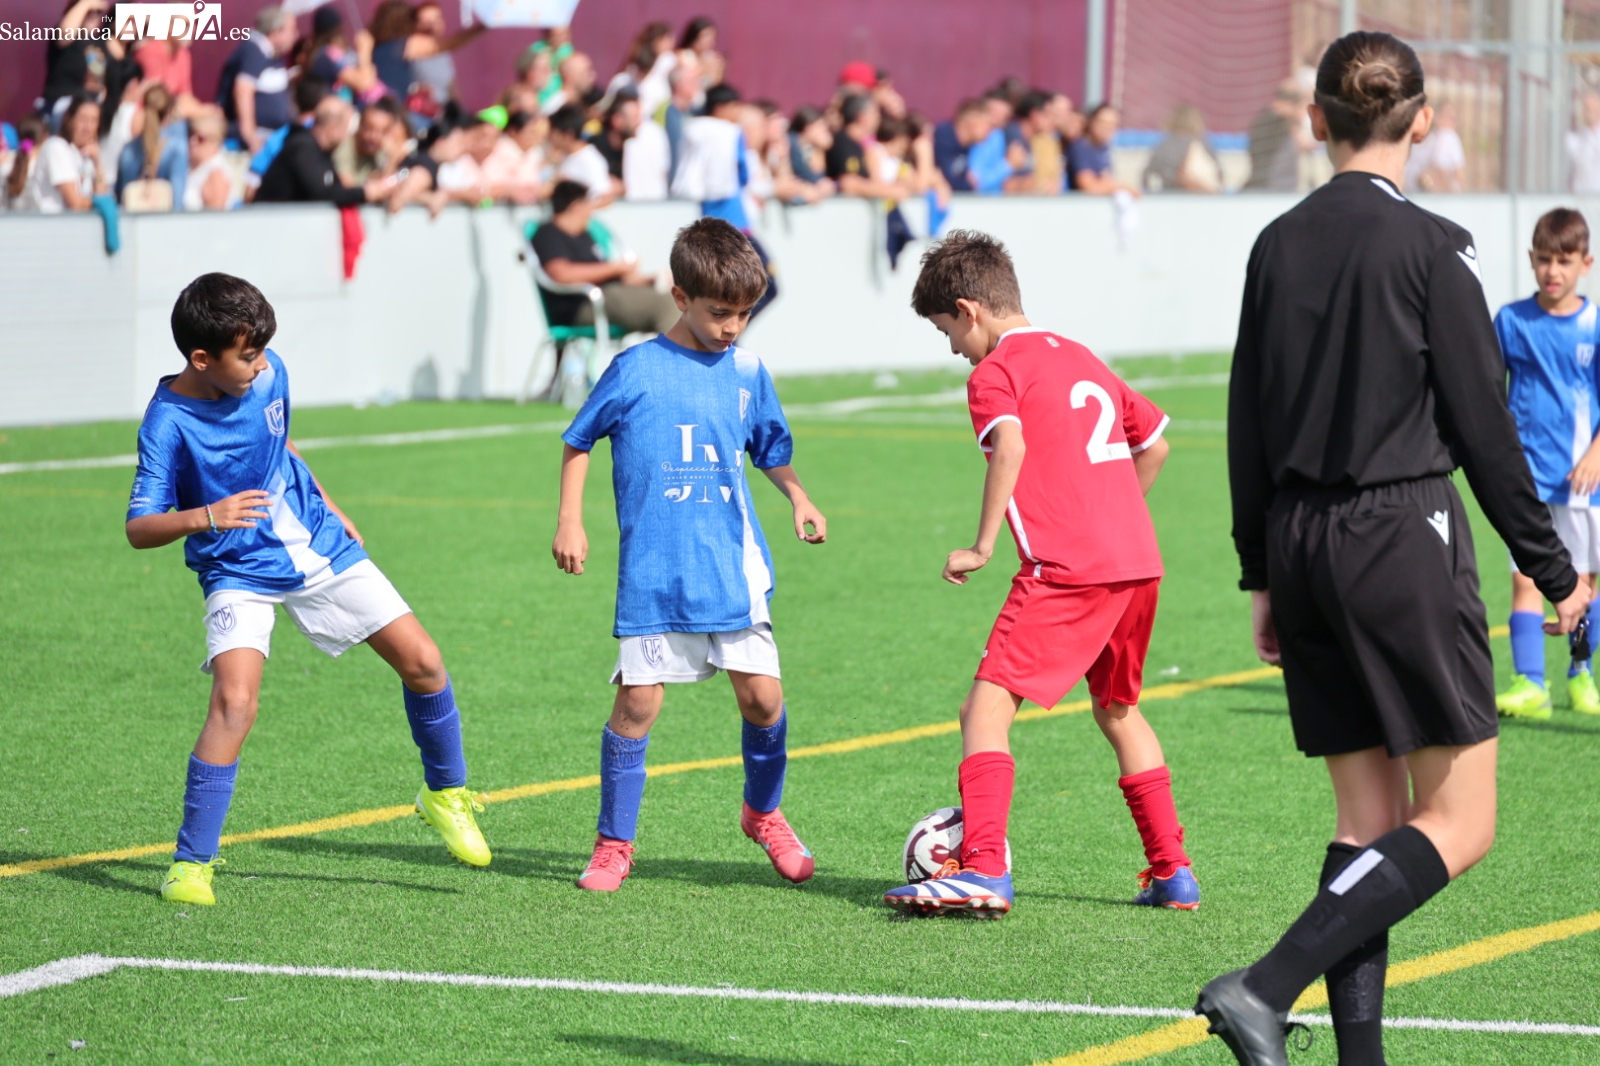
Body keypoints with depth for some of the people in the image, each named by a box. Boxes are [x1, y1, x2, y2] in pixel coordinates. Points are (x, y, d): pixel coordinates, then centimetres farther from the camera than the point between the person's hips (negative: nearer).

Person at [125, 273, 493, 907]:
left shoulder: (269, 374, -5)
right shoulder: (169, 422, -21)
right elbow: (138, 528, -23)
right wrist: (205, 517, -40)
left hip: (319, 547, 5)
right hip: (240, 575, -5)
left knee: (421, 660, 2)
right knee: (234, 701, -25)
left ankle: (445, 793, 27)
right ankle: (191, 864, -14)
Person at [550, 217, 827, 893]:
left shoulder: (747, 373, 7)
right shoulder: (635, 370, -3)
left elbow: (771, 451, 22)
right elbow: (578, 442, 9)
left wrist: (798, 497, 5)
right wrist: (570, 521, 2)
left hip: (732, 569, 3)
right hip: (652, 575, -3)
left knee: (762, 696, -2)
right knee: (637, 702, -6)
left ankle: (763, 813, 24)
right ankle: (614, 844, 7)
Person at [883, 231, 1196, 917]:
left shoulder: (994, 373, -2)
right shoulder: (1082, 359, 22)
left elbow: (1010, 444, -22)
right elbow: (1154, 440, 30)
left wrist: (982, 546, -18)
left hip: (1064, 571, -8)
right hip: (1138, 561, 8)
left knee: (986, 708, -9)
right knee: (1117, 710, 25)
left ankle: (983, 870, -23)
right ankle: (1171, 873, 26)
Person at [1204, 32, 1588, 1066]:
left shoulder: (1278, 245, 7)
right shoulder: (1430, 247, -10)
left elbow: (1247, 426, 10)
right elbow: (1482, 420, -8)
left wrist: (1264, 575, 19)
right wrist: (1549, 564, 1)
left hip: (1303, 542, 7)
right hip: (1404, 534, -6)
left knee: (1369, 816, 12)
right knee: (1460, 823, -2)